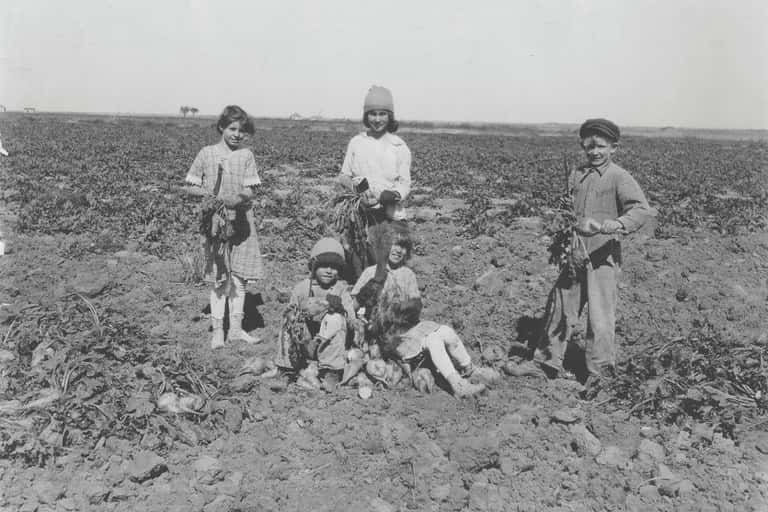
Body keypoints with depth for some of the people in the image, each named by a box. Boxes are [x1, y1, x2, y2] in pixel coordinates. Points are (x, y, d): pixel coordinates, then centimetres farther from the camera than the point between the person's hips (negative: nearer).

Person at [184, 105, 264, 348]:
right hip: (214, 219, -1)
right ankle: (217, 329, 11)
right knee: (220, 278, 1)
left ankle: (236, 327, 17)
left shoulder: (246, 155, 3)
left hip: (241, 220, 1)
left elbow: (250, 190, -2)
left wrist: (239, 197, -23)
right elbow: (193, 187, 5)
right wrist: (209, 195, -14)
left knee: (238, 276, 5)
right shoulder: (206, 153, 2)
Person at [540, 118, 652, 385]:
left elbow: (642, 210, -20)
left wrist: (611, 226, -36)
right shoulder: (577, 175, 11)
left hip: (603, 255, -5)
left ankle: (598, 373, 12)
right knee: (561, 307, 11)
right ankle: (554, 361, 26)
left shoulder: (619, 177, -7)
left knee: (600, 317, -3)